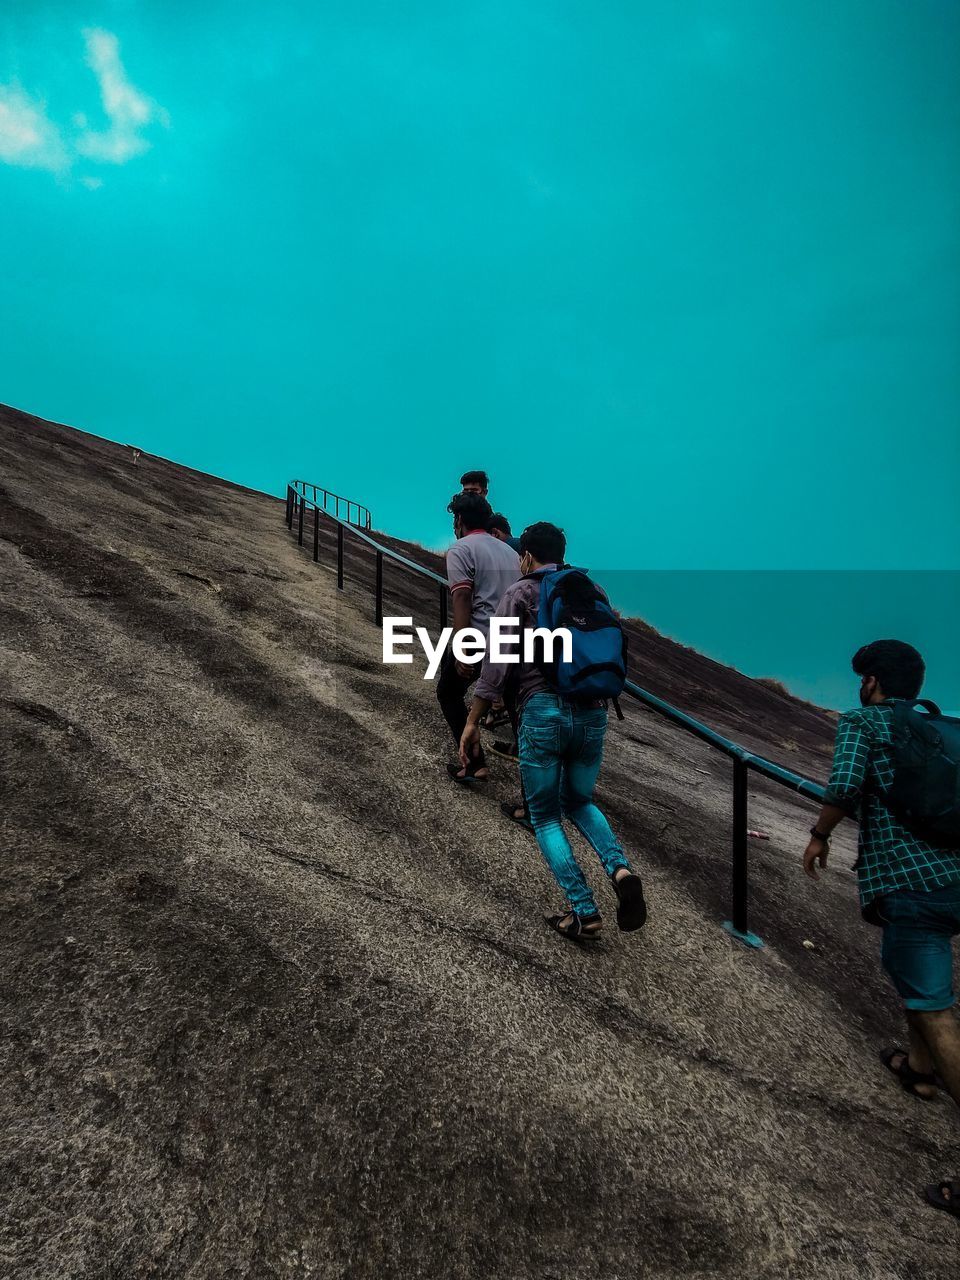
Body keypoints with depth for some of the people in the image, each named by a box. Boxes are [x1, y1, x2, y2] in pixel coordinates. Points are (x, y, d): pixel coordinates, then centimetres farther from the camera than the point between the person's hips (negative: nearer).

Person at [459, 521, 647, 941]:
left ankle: (583, 912, 4)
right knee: (579, 801, 24)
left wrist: (472, 722, -4)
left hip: (543, 711, -4)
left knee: (546, 817, 11)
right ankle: (620, 868, -1)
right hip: (593, 713, 4)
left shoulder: (520, 593, 2)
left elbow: (496, 661, -7)